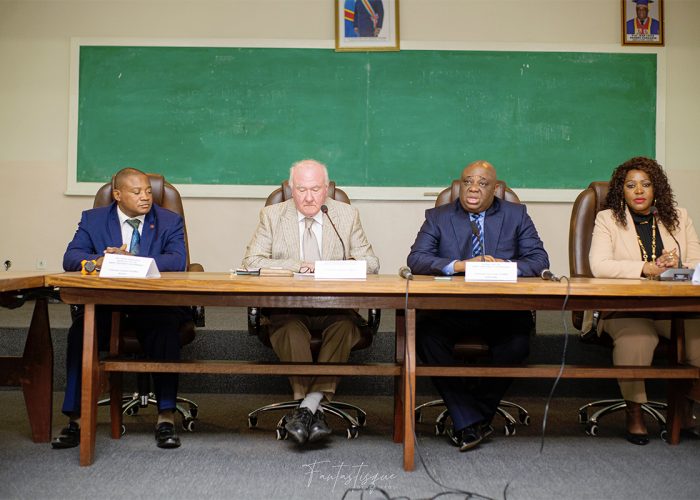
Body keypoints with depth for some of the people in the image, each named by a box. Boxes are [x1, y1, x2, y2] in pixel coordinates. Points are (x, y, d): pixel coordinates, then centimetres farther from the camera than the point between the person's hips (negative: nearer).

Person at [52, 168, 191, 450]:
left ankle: (166, 418, -26)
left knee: (167, 329, -32)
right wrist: (99, 261, -23)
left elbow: (178, 261, -8)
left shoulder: (170, 222, 9)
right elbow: (70, 258, 0)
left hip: (154, 304, -1)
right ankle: (76, 419, -19)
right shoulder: (93, 219, 13)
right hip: (104, 304, 1)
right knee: (80, 330, -28)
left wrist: (131, 260, -19)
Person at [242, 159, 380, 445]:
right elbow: (251, 262, 1)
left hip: (334, 305, 1)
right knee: (289, 327, -33)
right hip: (288, 305, 0)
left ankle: (309, 405, -30)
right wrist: (297, 266, -13)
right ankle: (314, 410, -32)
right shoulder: (272, 215, 10)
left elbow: (371, 263, 8)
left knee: (345, 324, -32)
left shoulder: (347, 215, 11)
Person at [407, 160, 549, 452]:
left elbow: (539, 259, 4)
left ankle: (470, 419, -8)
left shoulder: (517, 215, 14)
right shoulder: (437, 217, 12)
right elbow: (416, 259, -3)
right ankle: (469, 421, -17)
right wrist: (458, 265, -20)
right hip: (450, 307, 0)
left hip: (502, 308, 0)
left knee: (517, 343, -30)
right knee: (426, 335, -30)